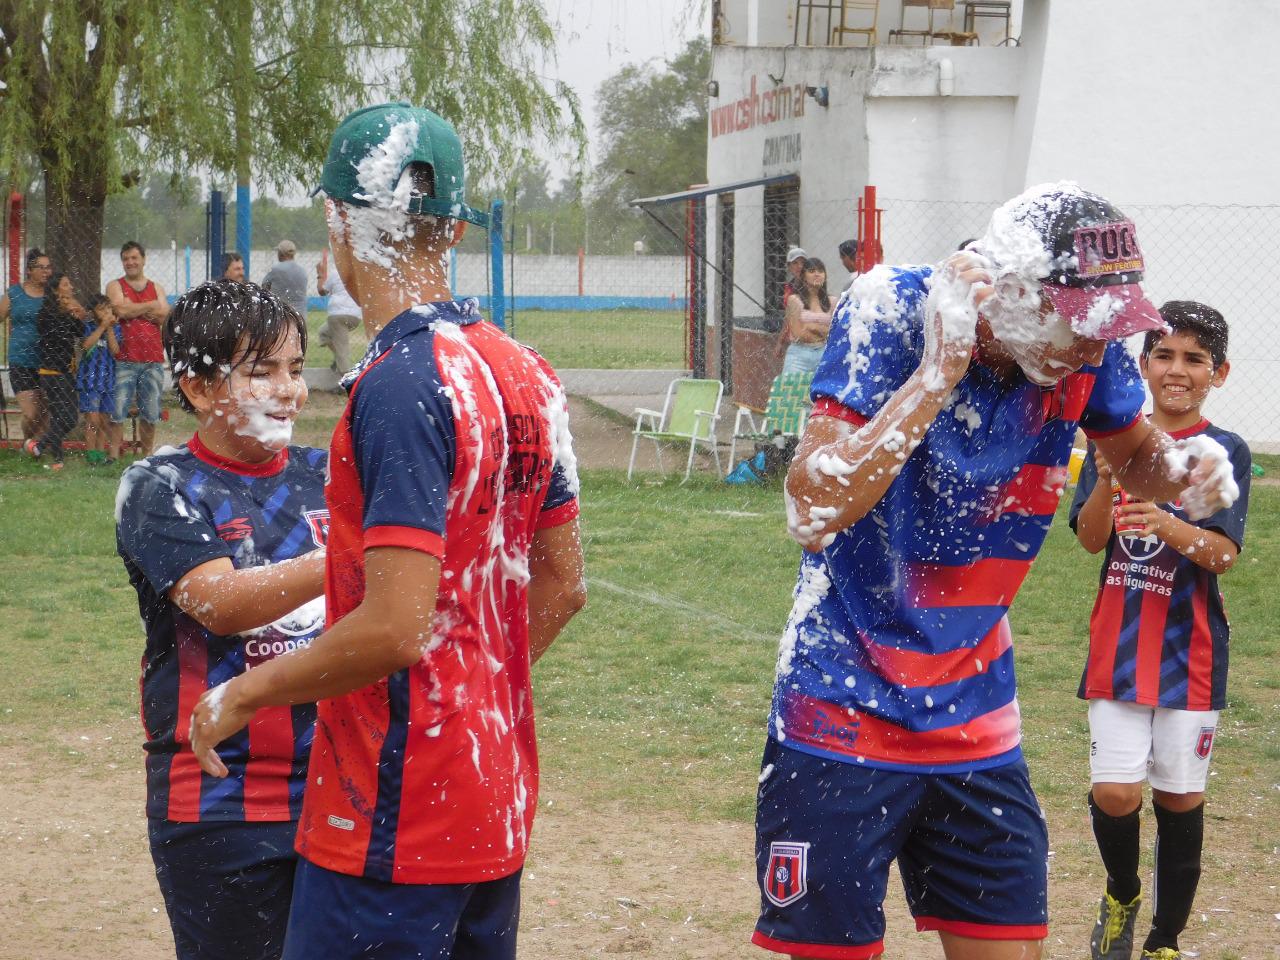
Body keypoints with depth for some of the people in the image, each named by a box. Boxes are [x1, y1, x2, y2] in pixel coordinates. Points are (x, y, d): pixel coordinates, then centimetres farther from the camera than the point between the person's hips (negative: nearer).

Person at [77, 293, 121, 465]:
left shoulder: (115, 328, 8)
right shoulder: (87, 326, -1)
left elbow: (115, 350, -4)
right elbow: (86, 344, -18)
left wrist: (110, 329, -11)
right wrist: (102, 326, -16)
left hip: (107, 378, 4)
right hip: (89, 377, -4)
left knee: (105, 420, 7)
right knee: (93, 419, -8)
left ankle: (101, 453, 14)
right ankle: (90, 453, -2)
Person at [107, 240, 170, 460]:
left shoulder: (156, 288, 16)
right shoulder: (115, 286, 6)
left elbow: (165, 317, 0)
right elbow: (121, 310, -13)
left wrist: (134, 309, -8)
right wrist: (151, 306, -1)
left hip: (153, 360, 3)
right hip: (124, 359, -3)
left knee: (150, 413, 6)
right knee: (117, 411, -8)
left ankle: (147, 456, 16)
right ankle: (114, 456, -4)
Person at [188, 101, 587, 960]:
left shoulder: (402, 383, -19)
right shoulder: (526, 375, 7)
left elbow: (396, 628, -24)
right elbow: (562, 587, 15)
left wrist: (242, 696, -11)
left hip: (397, 824, -9)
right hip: (500, 808, 9)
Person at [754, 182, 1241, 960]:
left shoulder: (1082, 350, -5)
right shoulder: (891, 314, -19)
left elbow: (1135, 456, 16)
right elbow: (813, 514, -28)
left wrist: (1185, 468, -8)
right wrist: (940, 369, -31)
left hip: (978, 720, 5)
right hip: (845, 718, -5)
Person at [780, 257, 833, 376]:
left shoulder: (831, 301, 10)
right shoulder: (794, 300, 2)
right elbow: (799, 334, -5)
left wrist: (813, 326, -8)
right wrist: (824, 333, 2)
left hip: (823, 354, 3)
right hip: (799, 354, -3)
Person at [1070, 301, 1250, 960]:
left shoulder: (1225, 452, -1)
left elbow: (1224, 554, -13)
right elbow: (1090, 539, -5)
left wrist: (1171, 526, -33)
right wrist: (1109, 478, -24)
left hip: (1191, 650, -1)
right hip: (1119, 645, 1)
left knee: (1180, 797, 4)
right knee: (1114, 792, -8)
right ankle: (1121, 898, 23)